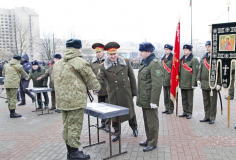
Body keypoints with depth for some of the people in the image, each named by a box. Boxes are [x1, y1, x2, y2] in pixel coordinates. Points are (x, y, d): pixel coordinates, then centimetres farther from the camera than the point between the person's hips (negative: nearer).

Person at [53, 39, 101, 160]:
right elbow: (90, 78, -5)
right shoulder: (79, 62, -14)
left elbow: (55, 79, 16)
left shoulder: (58, 64, 11)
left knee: (67, 125, 17)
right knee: (75, 126, 2)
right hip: (76, 100, -8)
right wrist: (96, 88, 13)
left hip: (62, 100, 8)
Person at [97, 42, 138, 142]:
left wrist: (134, 91, 4)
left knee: (130, 111, 15)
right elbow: (99, 79, -12)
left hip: (126, 93, 1)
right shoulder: (104, 66, -3)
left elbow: (132, 77, 5)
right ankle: (117, 133, 29)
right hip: (113, 94, -1)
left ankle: (134, 128, 41)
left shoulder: (126, 62, 1)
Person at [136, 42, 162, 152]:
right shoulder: (144, 62, 14)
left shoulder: (154, 63, -16)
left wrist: (154, 101, -23)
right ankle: (149, 140, 33)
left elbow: (157, 84, -22)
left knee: (152, 121, 4)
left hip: (150, 99, -9)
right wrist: (139, 96, 21)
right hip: (144, 98, 9)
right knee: (146, 120, 19)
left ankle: (153, 143, 17)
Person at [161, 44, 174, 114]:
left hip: (170, 80, -7)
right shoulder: (163, 58, 14)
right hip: (164, 80, 7)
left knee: (170, 95, 1)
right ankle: (167, 108, 21)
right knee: (165, 95, 12)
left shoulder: (172, 58, -8)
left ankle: (171, 109, 11)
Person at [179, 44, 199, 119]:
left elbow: (195, 72, -11)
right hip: (182, 83, 6)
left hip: (189, 83, -6)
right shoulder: (181, 60, 13)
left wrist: (193, 83, -16)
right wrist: (179, 80, 11)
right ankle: (185, 112, 23)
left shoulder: (194, 60, -6)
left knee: (189, 99, 3)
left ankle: (189, 113, 13)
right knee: (184, 98, 12)